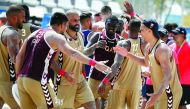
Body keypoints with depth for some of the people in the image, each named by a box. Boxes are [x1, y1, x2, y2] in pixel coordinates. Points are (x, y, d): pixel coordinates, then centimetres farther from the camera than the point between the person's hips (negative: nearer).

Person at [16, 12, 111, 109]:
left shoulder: (35, 33, 19)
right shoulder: (56, 37, -5)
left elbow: (20, 56, 18)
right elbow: (72, 53, -20)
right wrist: (94, 63, -23)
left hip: (22, 79, 8)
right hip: (36, 81, -8)